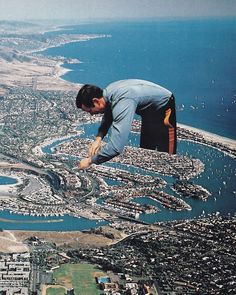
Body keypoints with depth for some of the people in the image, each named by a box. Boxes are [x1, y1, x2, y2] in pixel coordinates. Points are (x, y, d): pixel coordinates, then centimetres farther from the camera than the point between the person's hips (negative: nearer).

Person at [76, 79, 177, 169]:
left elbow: (116, 147, -45)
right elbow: (107, 118, 8)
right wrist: (98, 138, -10)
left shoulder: (122, 102, -40)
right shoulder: (108, 92, -13)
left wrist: (90, 160, -34)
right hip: (150, 110, 9)